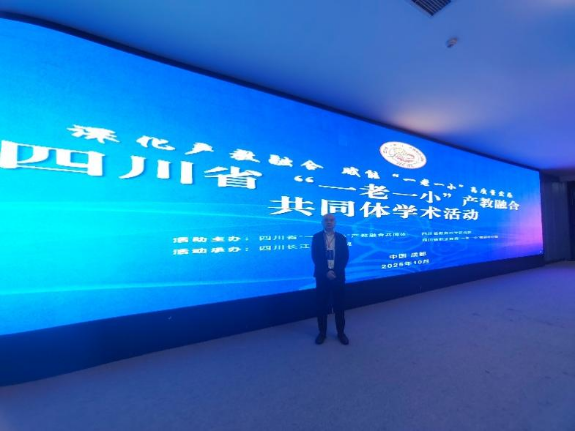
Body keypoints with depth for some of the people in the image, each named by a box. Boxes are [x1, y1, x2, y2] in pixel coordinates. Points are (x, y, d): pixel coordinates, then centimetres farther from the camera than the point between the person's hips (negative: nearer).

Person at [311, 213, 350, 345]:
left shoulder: (341, 238, 6)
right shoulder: (317, 237, 1)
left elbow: (345, 257, -1)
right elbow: (315, 257, -6)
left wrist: (335, 271, -13)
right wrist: (326, 272, -16)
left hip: (338, 275, 1)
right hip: (322, 276, -1)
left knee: (339, 305, 8)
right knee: (321, 305, 6)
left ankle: (341, 332, 25)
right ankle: (322, 332, 22)